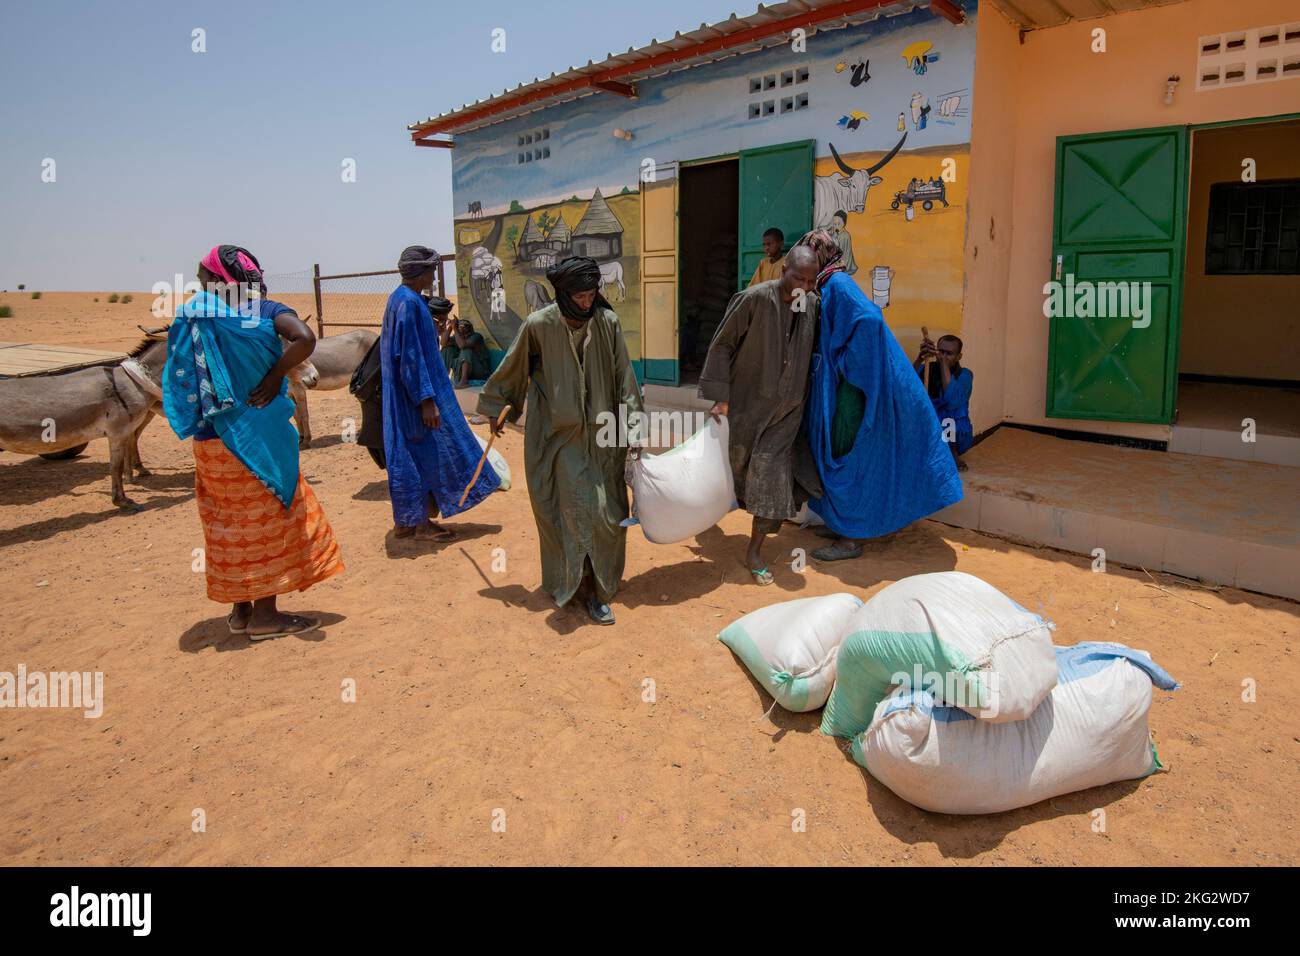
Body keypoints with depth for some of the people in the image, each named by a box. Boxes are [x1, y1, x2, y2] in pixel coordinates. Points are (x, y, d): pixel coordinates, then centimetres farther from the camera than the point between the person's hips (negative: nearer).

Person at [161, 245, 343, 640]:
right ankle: (265, 615, 12)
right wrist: (276, 375, -13)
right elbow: (304, 338, -25)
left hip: (209, 440, 4)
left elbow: (178, 377, -2)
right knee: (267, 519, 7)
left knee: (229, 523, 15)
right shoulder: (266, 311, -7)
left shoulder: (192, 318, 1)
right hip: (256, 436, -4)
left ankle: (240, 608, 26)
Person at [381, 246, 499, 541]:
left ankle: (406, 521, 21)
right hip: (415, 393, -10)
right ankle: (421, 524, 7)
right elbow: (410, 355, -22)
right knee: (425, 451, -2)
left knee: (410, 454, 13)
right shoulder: (408, 302, -18)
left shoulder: (401, 298, 13)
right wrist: (426, 400, -23)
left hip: (405, 393, 10)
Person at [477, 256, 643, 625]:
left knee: (606, 511, 6)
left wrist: (631, 421, 1)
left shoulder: (607, 321, -5)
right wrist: (496, 408, 14)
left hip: (600, 434, 3)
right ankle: (573, 582, 11)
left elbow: (623, 374, 2)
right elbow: (511, 368, 4)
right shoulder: (539, 325, -11)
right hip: (557, 435, -3)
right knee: (569, 509, -2)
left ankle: (596, 585, 23)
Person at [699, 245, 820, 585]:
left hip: (786, 407, 3)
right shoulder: (754, 299, -17)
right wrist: (720, 397, -15)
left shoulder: (813, 305, -3)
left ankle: (754, 552, 9)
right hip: (748, 401, -3)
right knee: (733, 460, 14)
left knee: (772, 474, -2)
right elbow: (722, 344, -12)